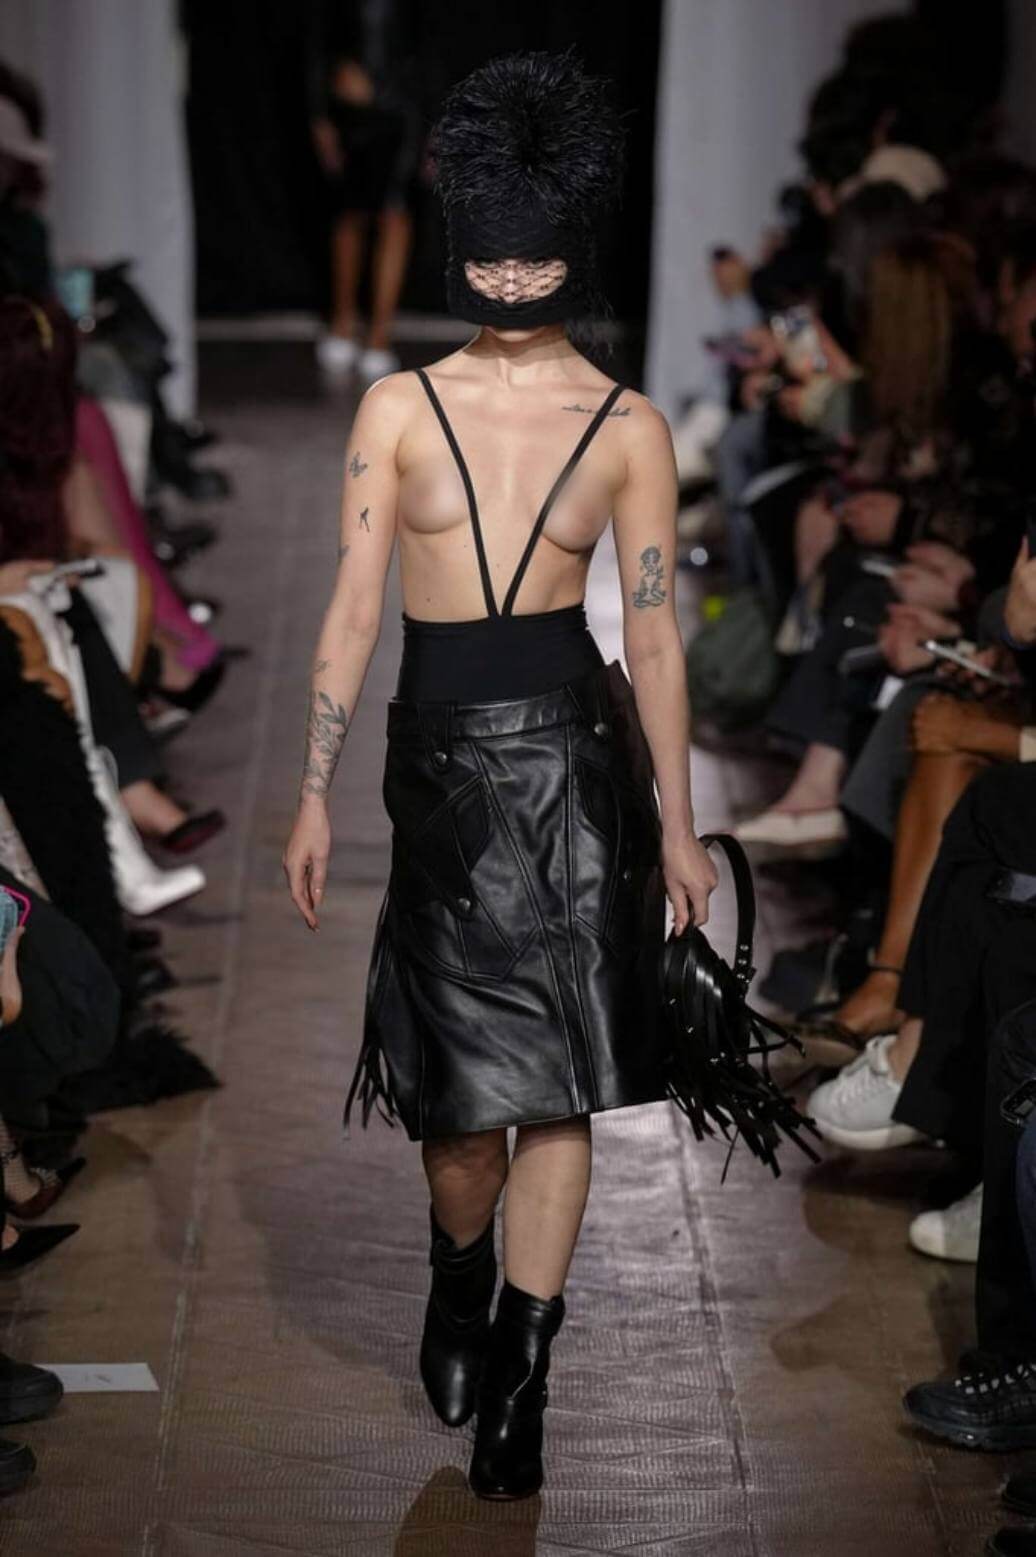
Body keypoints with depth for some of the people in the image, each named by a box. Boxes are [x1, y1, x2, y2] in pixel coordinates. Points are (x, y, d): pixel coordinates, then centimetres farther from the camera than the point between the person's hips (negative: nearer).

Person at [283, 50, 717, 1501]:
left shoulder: (629, 427, 1)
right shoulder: (400, 406, 2)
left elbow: (654, 632, 3)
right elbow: (353, 609, 2)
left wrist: (678, 825, 3)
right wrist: (315, 794, 0)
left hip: (573, 749, -1)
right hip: (440, 751, 1)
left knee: (555, 1081, -3)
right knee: (463, 1074, 9)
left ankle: (518, 1380, 7)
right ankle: (460, 1285, 39)